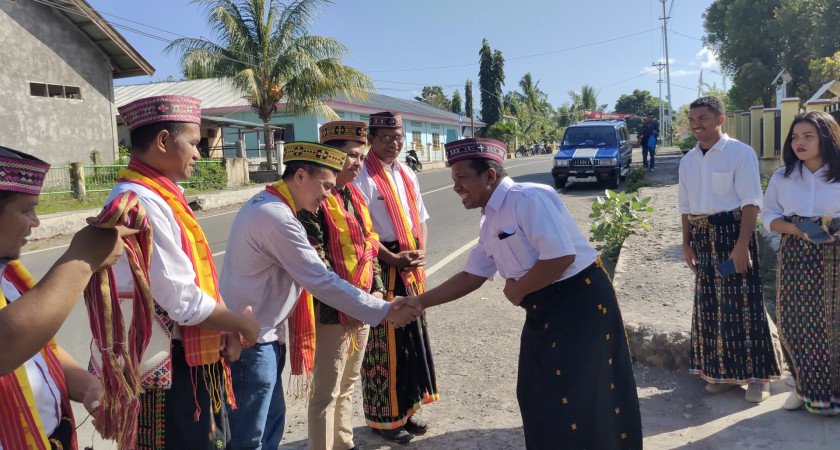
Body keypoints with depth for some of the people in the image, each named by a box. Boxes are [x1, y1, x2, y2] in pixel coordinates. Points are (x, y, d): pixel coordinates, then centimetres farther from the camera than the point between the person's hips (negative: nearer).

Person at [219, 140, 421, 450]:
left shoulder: (263, 204, 8)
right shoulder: (277, 219, -25)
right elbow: (323, 282, -25)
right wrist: (383, 312, -18)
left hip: (258, 332, 10)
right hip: (251, 339, -10)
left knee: (272, 419, 20)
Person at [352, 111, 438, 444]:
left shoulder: (407, 175, 12)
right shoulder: (363, 178, -12)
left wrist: (421, 253, -1)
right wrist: (395, 260, -18)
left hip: (411, 268, 8)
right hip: (381, 269, -7)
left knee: (412, 339, 14)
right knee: (384, 345, 1)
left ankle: (405, 409, 31)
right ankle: (383, 417, 17)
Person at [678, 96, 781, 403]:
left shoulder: (740, 153, -8)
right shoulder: (688, 161, 10)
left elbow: (751, 202, -12)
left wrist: (742, 244, -19)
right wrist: (687, 243, 9)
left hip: (732, 231, -6)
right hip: (702, 236, 6)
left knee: (741, 304, -1)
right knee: (709, 305, 11)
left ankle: (756, 375, 12)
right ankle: (722, 371, 25)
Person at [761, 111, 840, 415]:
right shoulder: (782, 177, 5)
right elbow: (769, 217, 4)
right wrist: (796, 229, -13)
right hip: (795, 258, 2)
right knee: (794, 324, 5)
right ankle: (805, 388, 23)